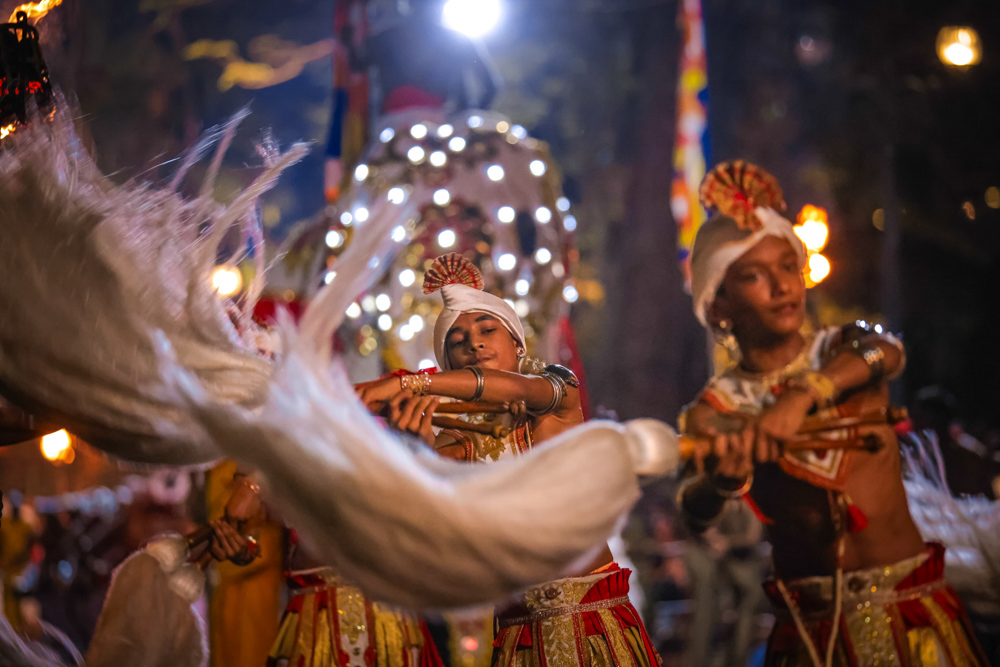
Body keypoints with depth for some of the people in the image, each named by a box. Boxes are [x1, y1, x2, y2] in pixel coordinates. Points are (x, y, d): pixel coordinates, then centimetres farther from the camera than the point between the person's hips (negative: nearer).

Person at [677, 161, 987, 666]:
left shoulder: (842, 350, 4)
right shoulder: (713, 413, -1)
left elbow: (887, 354, -19)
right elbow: (695, 513, -18)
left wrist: (803, 394, -38)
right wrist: (720, 482, -42)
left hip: (917, 612, 1)